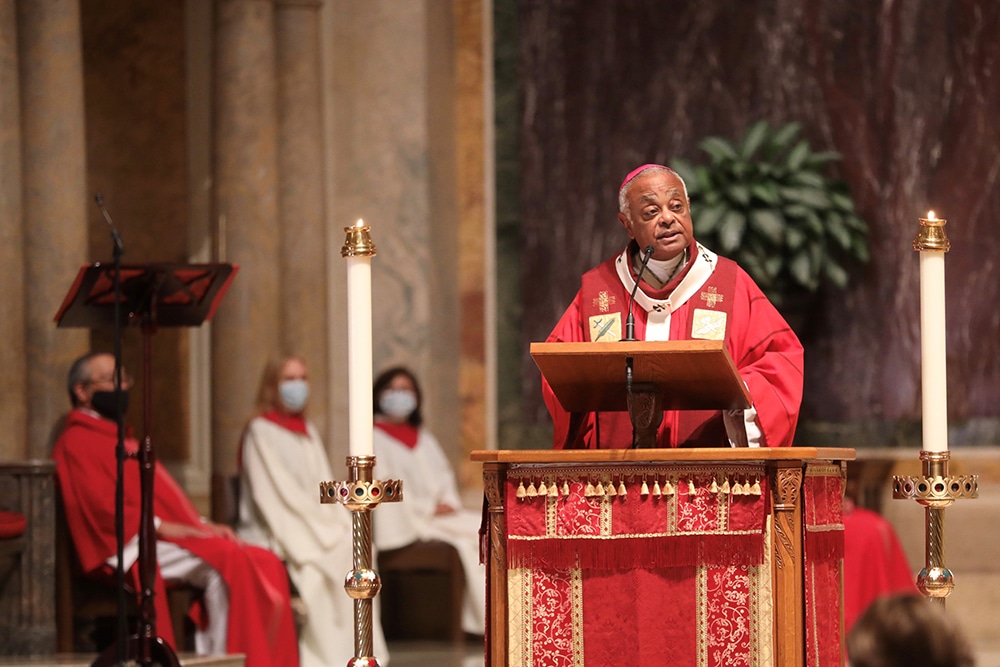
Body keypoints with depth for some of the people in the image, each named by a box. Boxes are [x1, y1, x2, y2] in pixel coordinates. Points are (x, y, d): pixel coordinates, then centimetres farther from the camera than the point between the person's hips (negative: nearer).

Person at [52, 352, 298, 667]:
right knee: (228, 562, -30)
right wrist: (159, 526, -21)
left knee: (265, 564, -11)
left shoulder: (122, 440, 30)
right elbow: (100, 505, -15)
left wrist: (203, 524, 9)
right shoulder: (76, 442, -1)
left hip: (174, 537, 10)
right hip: (131, 546, -10)